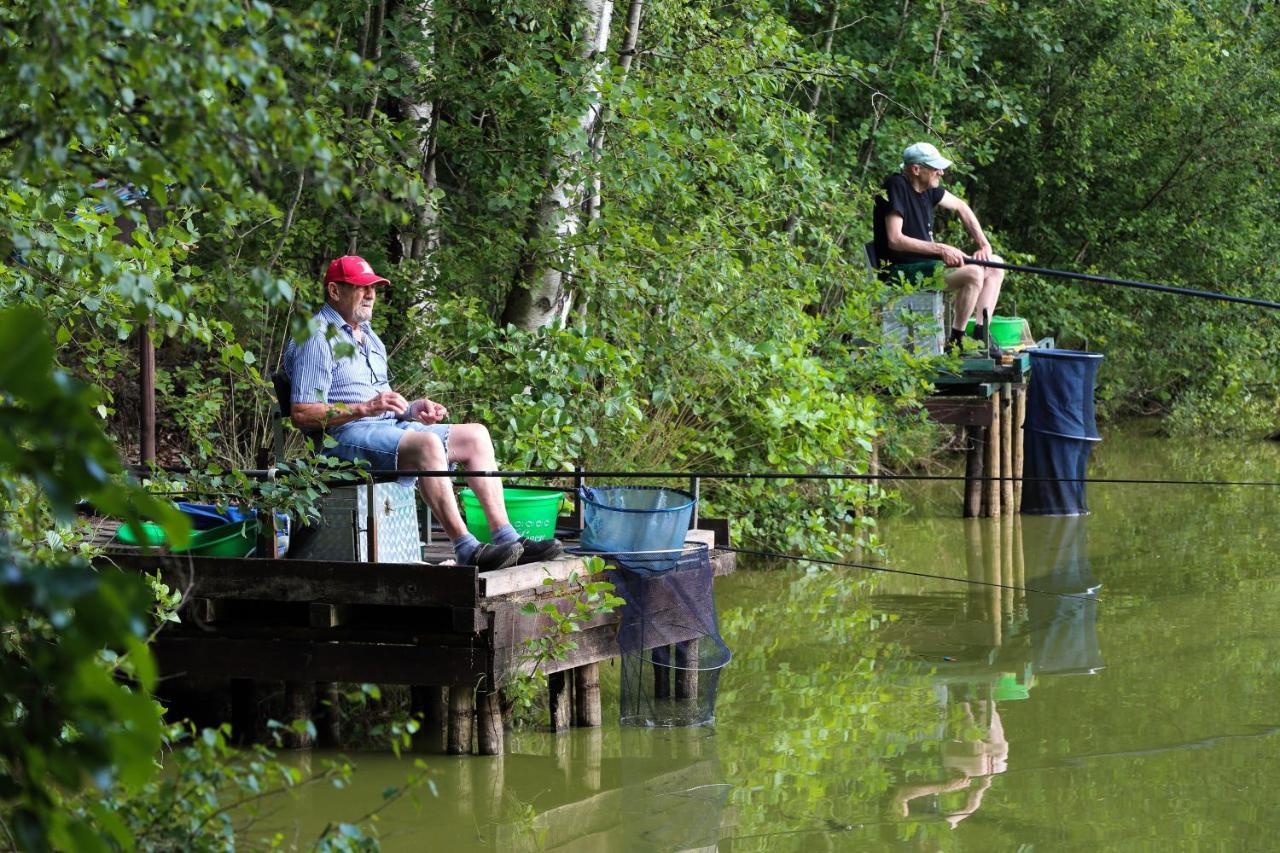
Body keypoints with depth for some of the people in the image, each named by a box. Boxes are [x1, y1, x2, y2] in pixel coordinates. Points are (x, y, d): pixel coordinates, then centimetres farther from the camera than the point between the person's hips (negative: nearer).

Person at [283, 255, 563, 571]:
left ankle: (505, 536, -7)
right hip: (345, 436, -10)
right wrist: (366, 408, -21)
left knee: (475, 435, 2)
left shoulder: (368, 337, 26)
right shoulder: (316, 339, -5)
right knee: (427, 444, -35)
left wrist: (412, 408, 8)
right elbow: (302, 414, -15)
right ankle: (466, 549, -40)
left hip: (388, 427, 10)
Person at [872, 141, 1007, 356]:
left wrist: (984, 245, 13)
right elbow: (895, 240, -24)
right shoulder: (896, 187, -17)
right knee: (973, 273, -29)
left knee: (995, 265, 11)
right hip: (903, 271, -10)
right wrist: (940, 249, -21)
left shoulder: (927, 188, 9)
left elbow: (960, 207, 25)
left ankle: (980, 335, 5)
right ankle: (955, 342, -18)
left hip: (927, 263, 10)